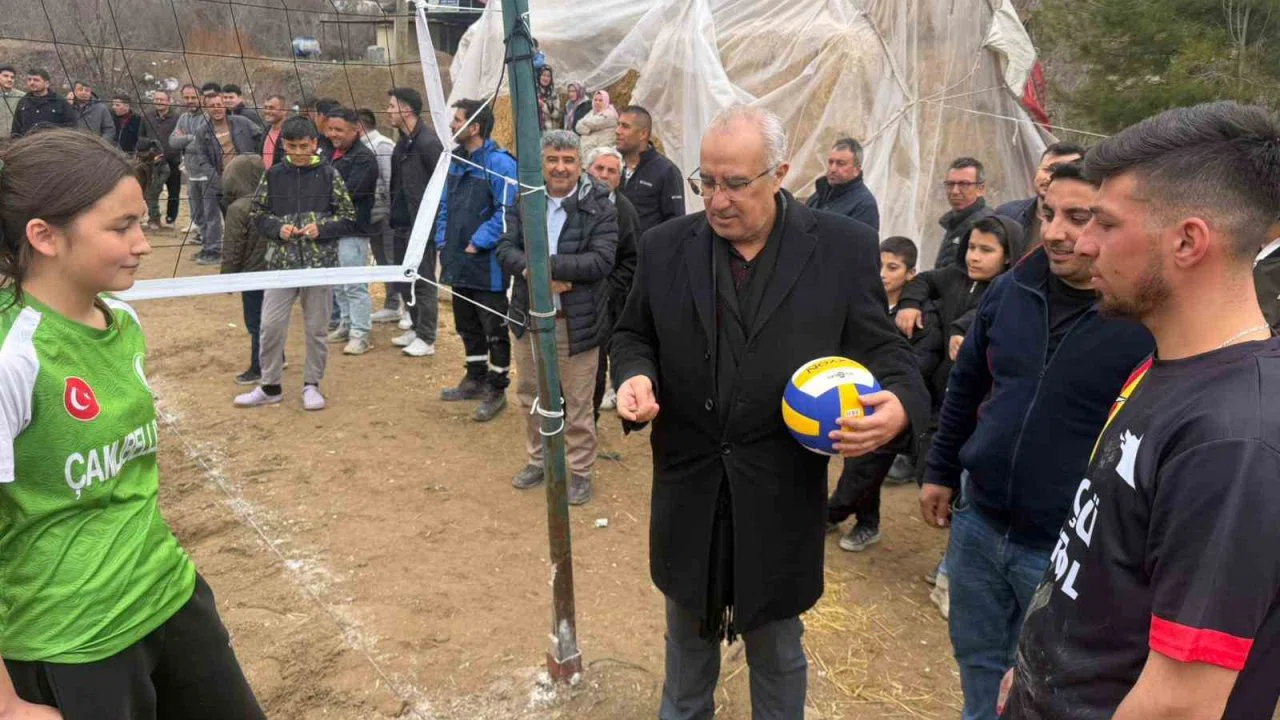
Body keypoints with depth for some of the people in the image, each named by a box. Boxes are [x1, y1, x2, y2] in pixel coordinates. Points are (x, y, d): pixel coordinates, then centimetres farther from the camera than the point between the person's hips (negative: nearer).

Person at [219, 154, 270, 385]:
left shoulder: (238, 208, -19)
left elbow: (232, 248, -15)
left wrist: (227, 276, -3)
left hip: (252, 273, -6)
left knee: (256, 323, 2)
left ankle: (258, 369, 10)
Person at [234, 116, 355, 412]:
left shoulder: (329, 174, -2)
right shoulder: (274, 175, 3)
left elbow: (349, 219, 0)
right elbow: (258, 213, 10)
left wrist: (321, 228, -16)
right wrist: (277, 228, -10)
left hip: (320, 262, -1)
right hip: (281, 261, 2)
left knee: (316, 327, 7)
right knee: (271, 325, 2)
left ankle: (311, 384, 23)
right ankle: (270, 386, 19)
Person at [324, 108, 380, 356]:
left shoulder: (363, 158, -13)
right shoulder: (334, 153, 15)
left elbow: (349, 192, -21)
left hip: (353, 230, -9)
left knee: (355, 285, -6)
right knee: (338, 283, 16)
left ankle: (362, 333, 1)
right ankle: (348, 324, 28)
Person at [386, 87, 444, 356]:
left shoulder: (428, 142, -15)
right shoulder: (403, 141, 13)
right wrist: (394, 215, 13)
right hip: (402, 224, 9)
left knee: (424, 282, -1)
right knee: (403, 280, 15)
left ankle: (427, 339, 7)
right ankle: (416, 327, 28)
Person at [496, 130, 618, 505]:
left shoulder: (599, 206, -10)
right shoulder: (524, 200, 2)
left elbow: (601, 260, -20)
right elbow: (505, 248, -4)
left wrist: (545, 264, -24)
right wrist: (532, 272, -24)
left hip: (576, 320, -4)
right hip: (529, 316, 5)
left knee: (578, 402, 5)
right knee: (531, 394, 19)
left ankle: (580, 470, 24)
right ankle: (539, 460, 38)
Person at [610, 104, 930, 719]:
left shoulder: (843, 248, -8)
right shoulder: (666, 246, -1)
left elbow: (881, 347, -3)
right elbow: (633, 335, 9)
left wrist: (900, 403, -25)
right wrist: (634, 375, -13)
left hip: (782, 491, -2)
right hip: (688, 486, 2)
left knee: (777, 648, 20)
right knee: (688, 633, 25)